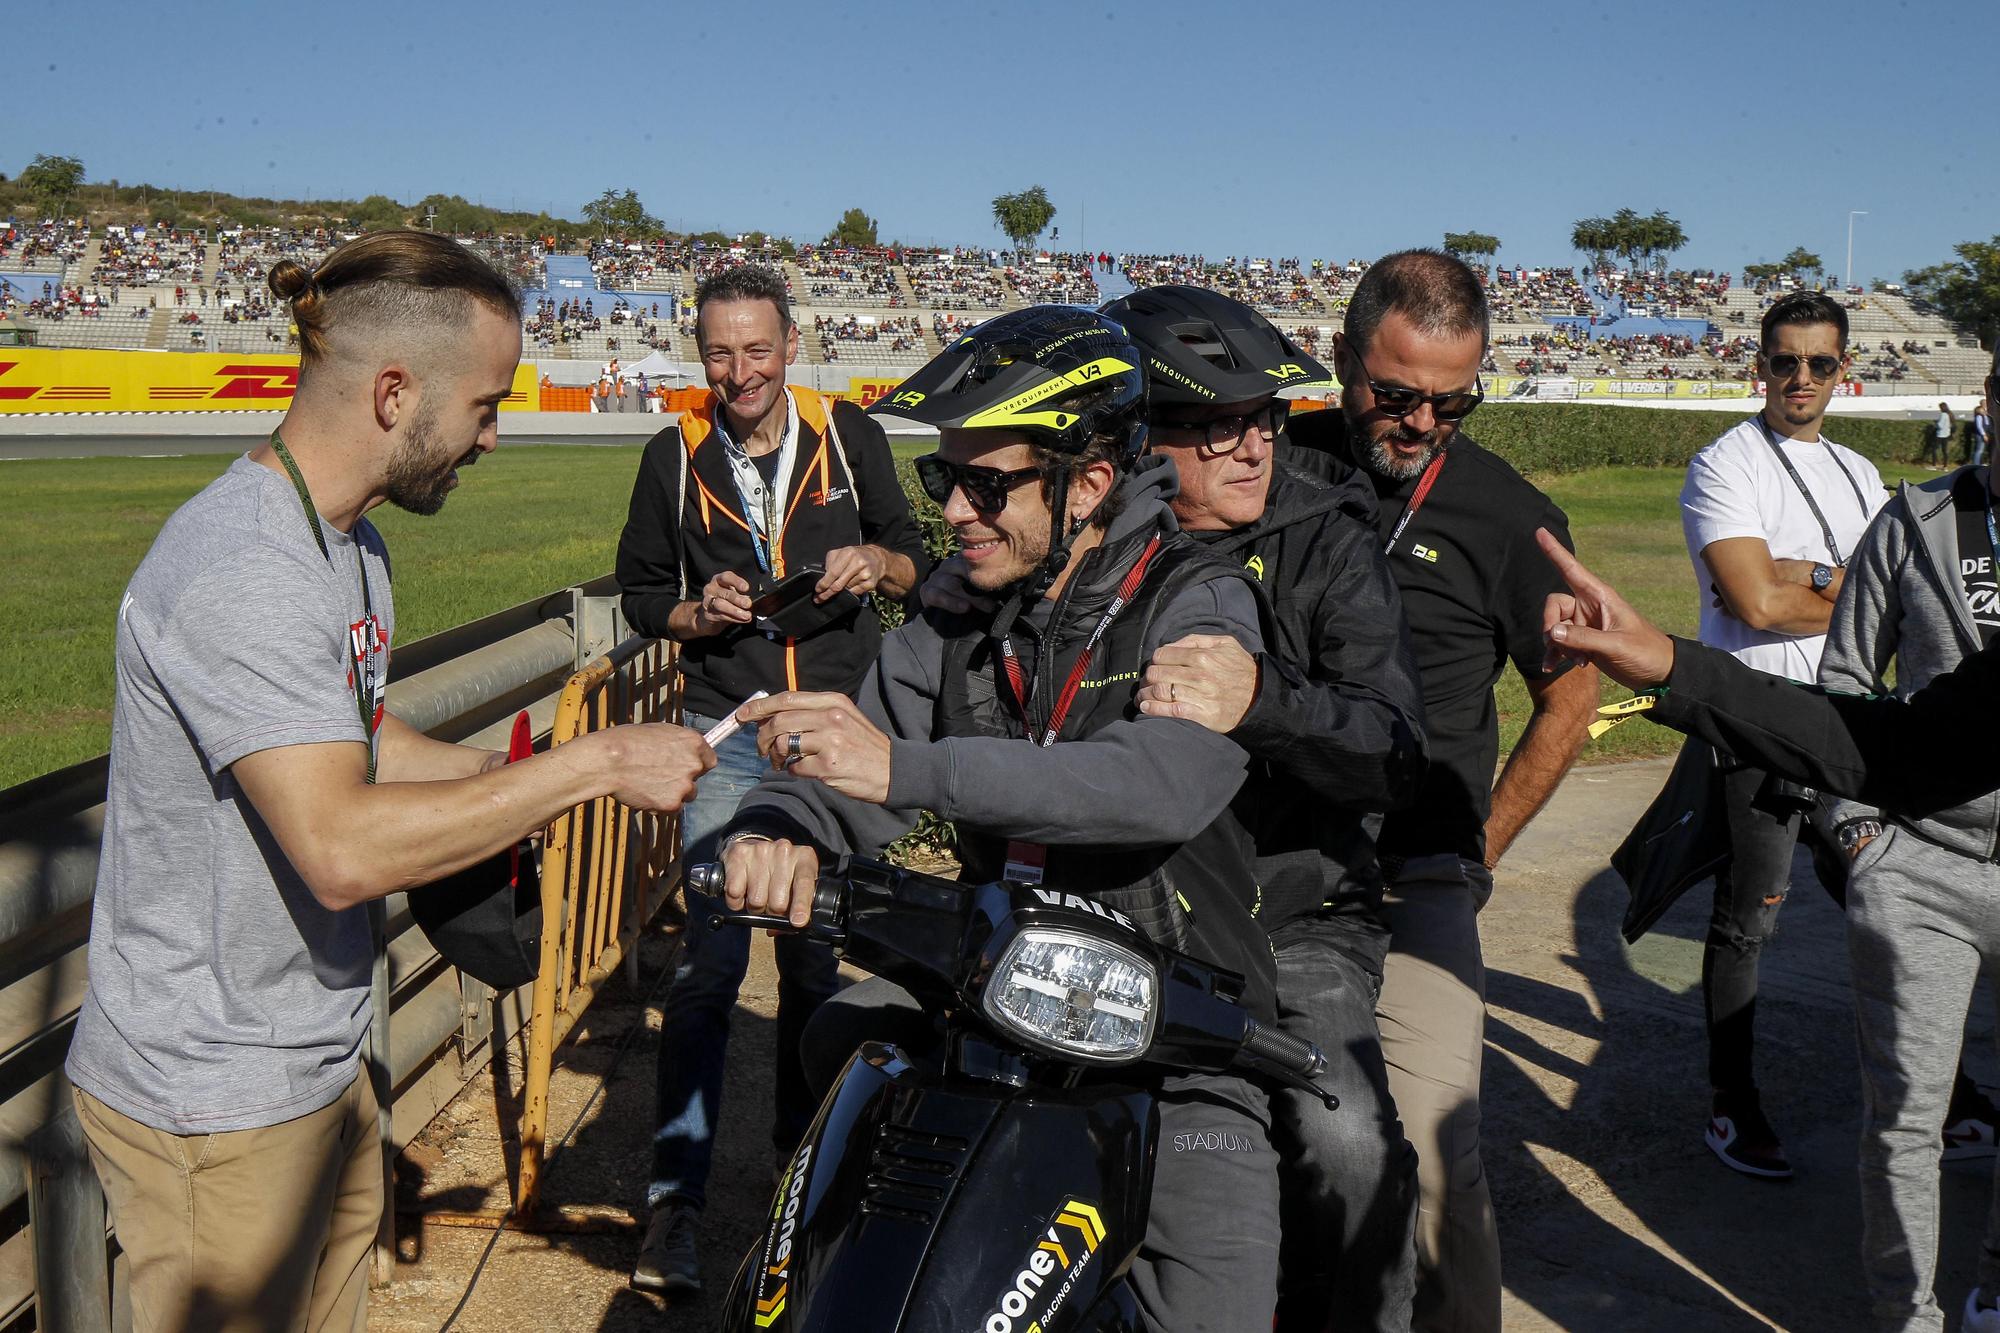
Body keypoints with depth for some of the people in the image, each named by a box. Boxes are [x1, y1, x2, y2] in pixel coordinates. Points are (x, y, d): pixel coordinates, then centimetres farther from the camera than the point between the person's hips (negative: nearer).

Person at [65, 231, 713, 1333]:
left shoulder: (346, 541, 8)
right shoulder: (244, 569, -26)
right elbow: (343, 848, -33)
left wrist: (497, 776, 5)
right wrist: (592, 765, -27)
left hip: (320, 1065, 9)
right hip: (215, 1110, -9)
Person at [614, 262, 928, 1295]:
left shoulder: (848, 436, 4)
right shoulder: (675, 457, 4)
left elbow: (912, 556, 11)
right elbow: (639, 592, 11)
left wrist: (877, 562, -12)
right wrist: (699, 612, -10)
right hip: (728, 735, -1)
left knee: (817, 955, 11)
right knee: (711, 958, -9)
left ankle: (803, 1152, 31)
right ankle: (675, 1196, -2)